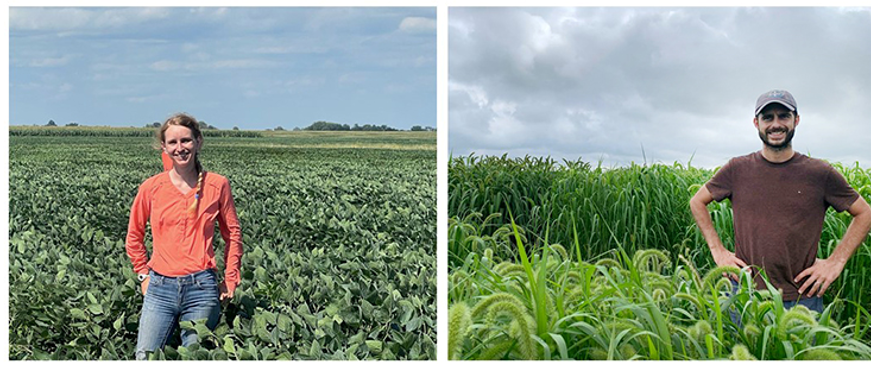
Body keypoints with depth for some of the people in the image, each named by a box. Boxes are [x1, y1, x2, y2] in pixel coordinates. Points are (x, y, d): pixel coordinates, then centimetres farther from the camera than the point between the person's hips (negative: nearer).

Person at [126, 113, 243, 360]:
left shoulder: (217, 185, -1)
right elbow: (134, 235, 15)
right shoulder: (151, 187, 0)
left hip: (202, 288, -1)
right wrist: (143, 274, 10)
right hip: (160, 287, 1)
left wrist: (230, 280, 6)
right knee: (144, 358, 0)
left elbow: (233, 234, 10)